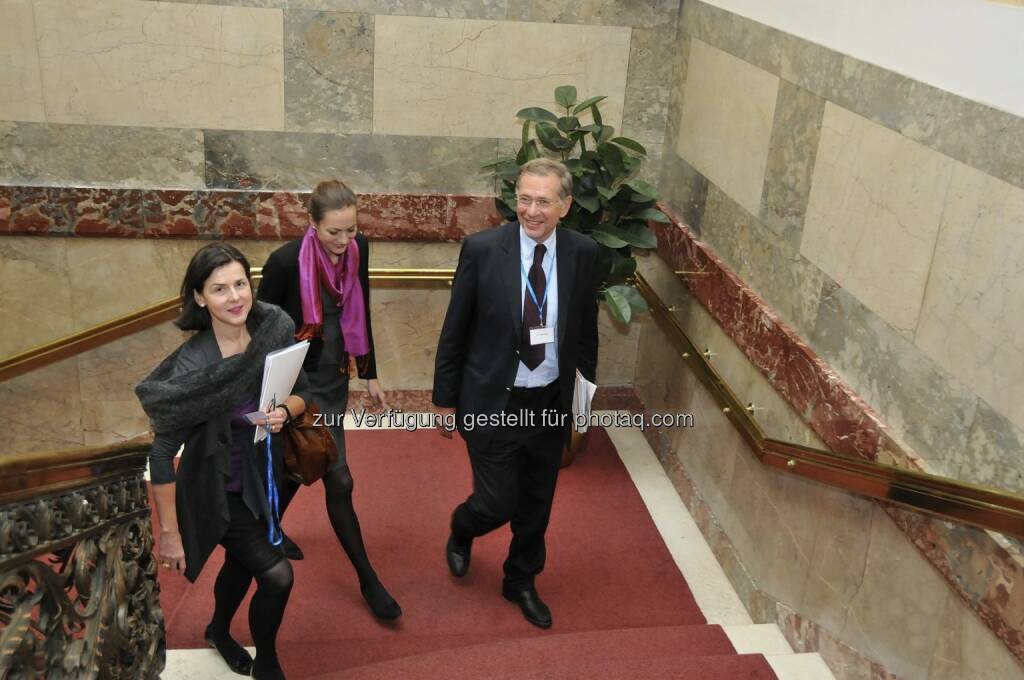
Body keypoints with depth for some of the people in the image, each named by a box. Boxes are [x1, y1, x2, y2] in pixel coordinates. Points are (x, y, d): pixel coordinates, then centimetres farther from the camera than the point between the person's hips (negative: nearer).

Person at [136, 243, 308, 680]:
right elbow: (161, 454, -22)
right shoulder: (191, 367, -30)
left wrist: (284, 411, -24)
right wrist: (169, 532, -17)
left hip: (259, 478, 6)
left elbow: (300, 394, -1)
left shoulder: (275, 331, -17)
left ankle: (219, 631, 58)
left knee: (242, 562, 26)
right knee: (276, 575, -8)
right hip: (216, 490, -5)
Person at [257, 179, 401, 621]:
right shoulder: (287, 261, -23)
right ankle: (367, 579, 11)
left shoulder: (358, 249, -6)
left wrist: (370, 375, 10)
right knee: (338, 479, -3)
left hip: (335, 376, 6)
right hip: (300, 382, -6)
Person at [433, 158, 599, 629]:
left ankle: (521, 582, 43)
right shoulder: (482, 249, -15)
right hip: (493, 403, -3)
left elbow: (585, 330, 6)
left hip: (551, 404, 3)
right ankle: (461, 530, 41)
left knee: (536, 506, 17)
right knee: (497, 504, 3)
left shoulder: (582, 253, -7)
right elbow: (454, 331, -7)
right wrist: (446, 400, -2)